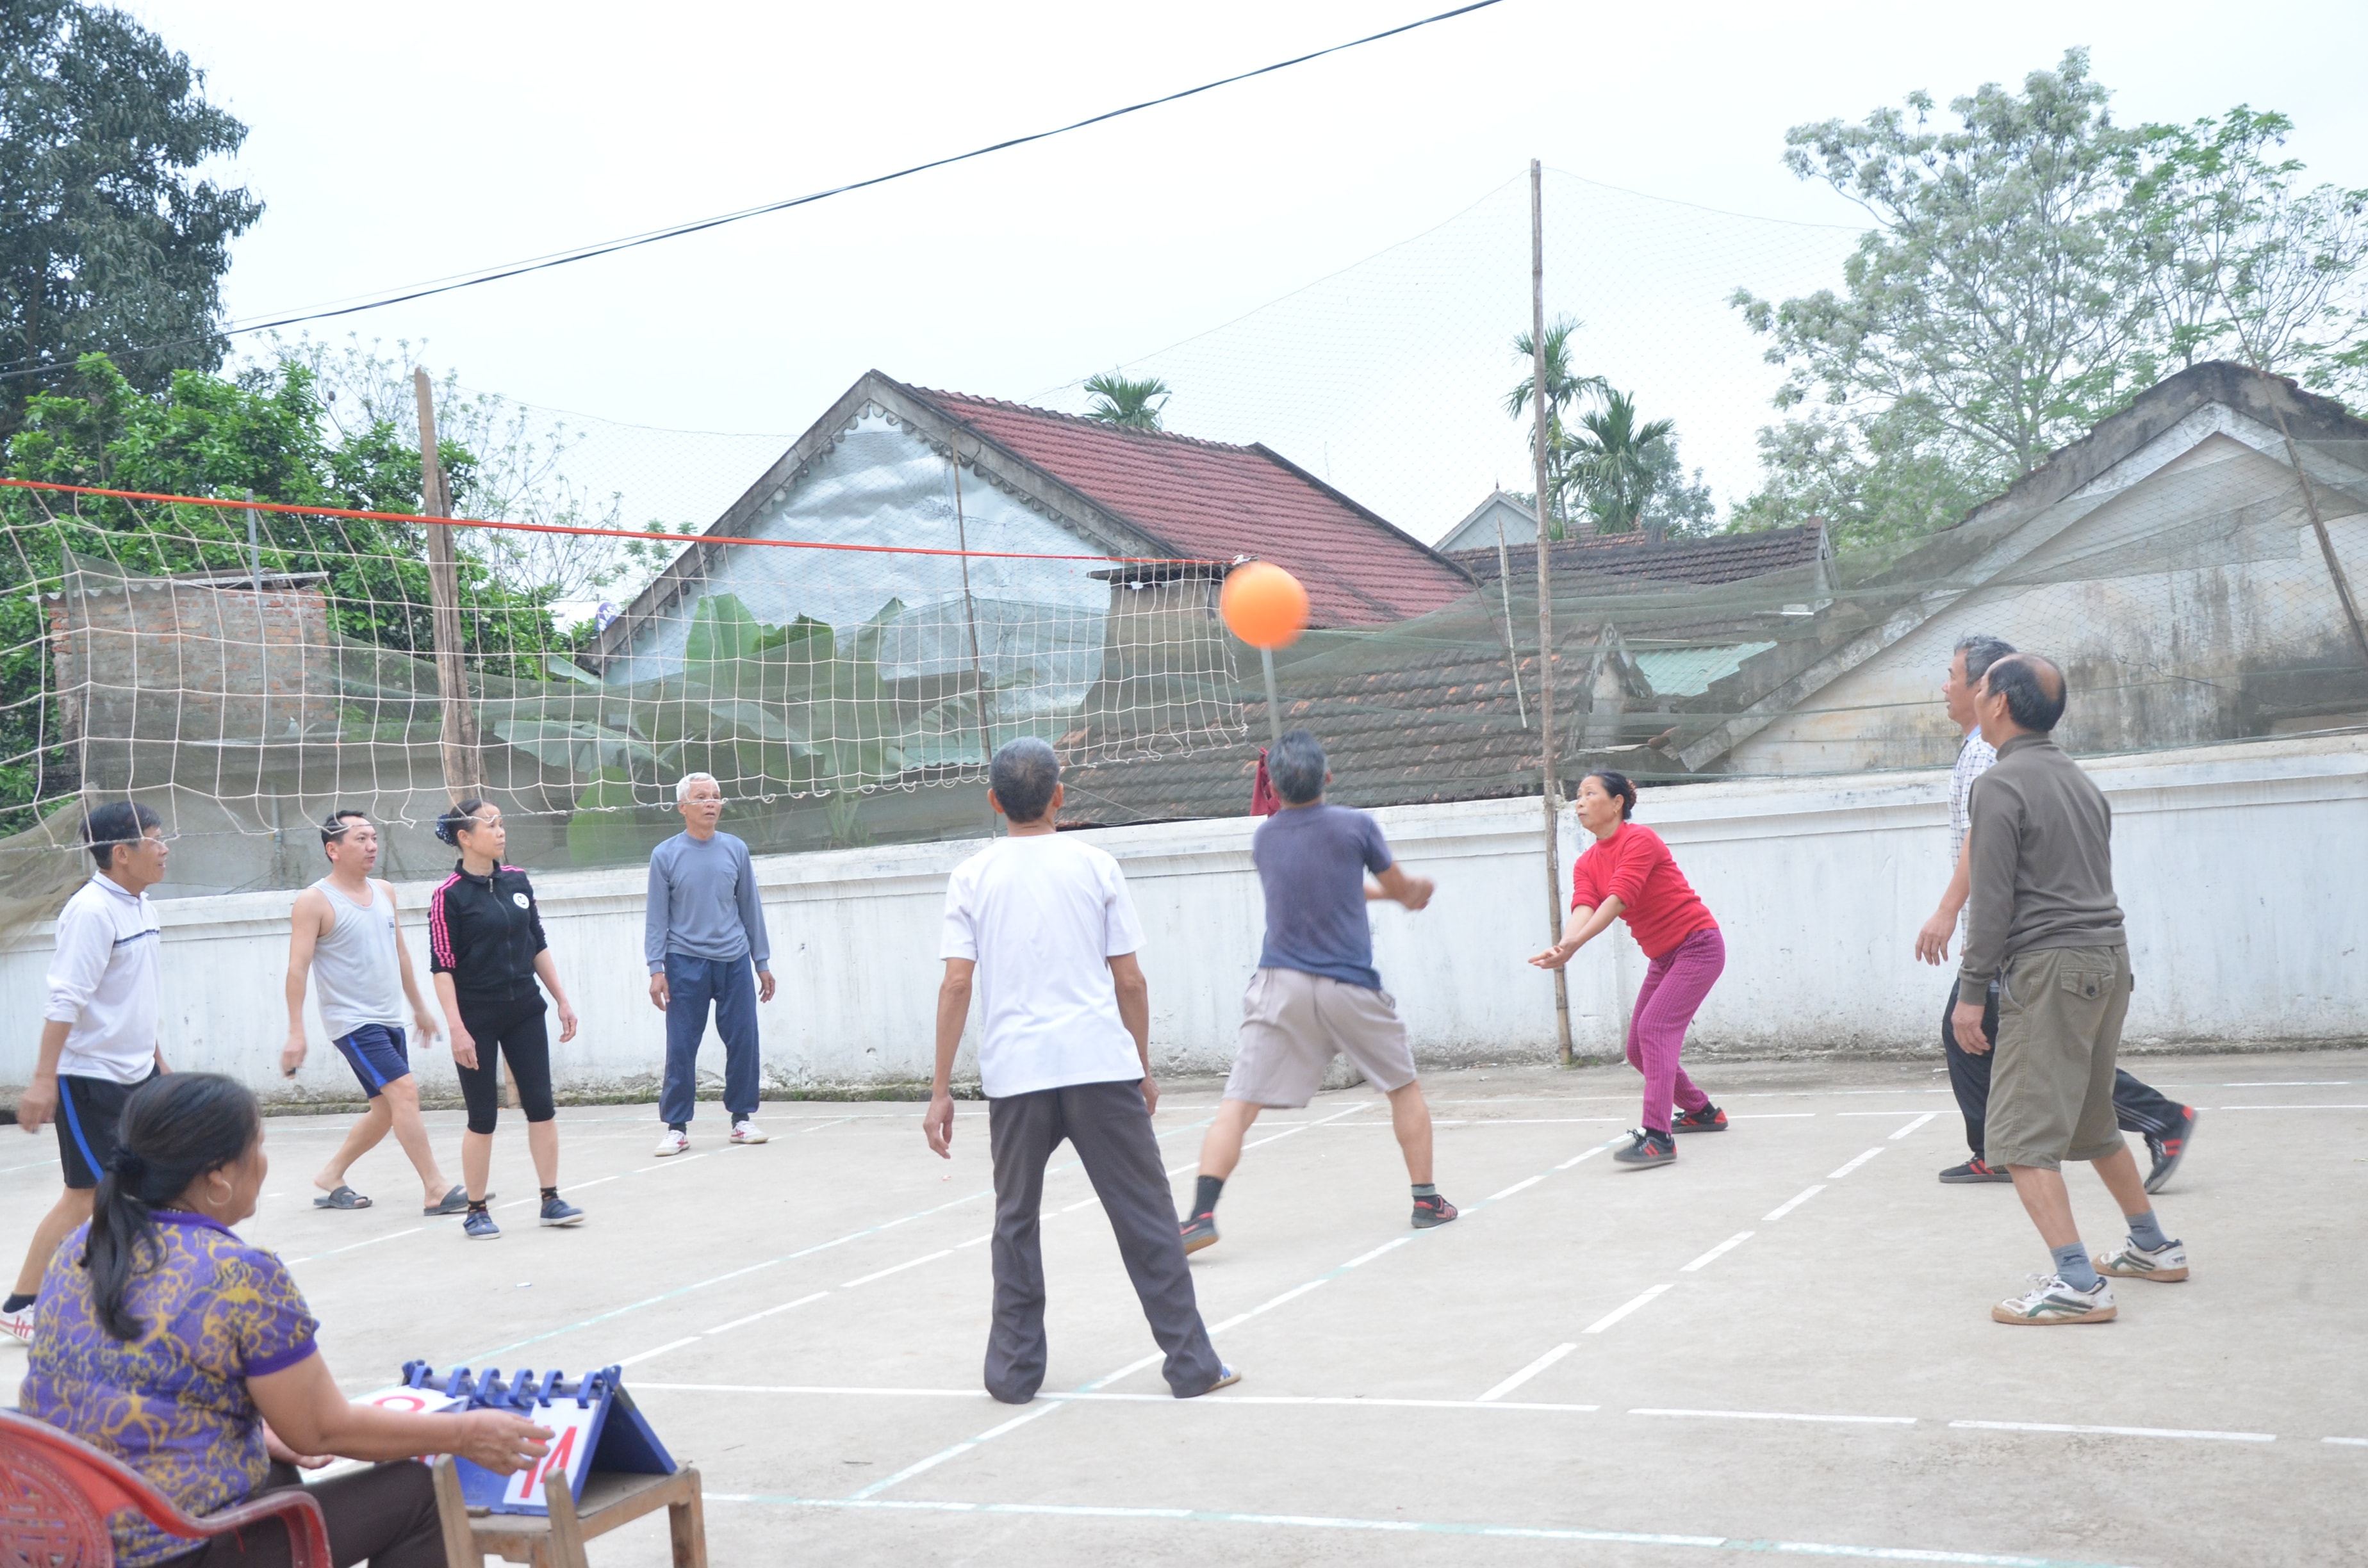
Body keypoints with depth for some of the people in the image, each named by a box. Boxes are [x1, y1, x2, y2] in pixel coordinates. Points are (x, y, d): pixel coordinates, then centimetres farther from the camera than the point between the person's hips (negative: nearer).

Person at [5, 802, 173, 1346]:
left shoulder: (142, 908, 8)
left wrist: (157, 1059, 22)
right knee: (86, 1196, -5)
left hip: (137, 1073, 9)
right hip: (89, 1077, -9)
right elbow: (64, 1000, -23)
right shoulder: (91, 912, -19)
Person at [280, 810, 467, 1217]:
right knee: (405, 1091, -18)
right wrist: (296, 1033, -18)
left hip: (389, 1020, 8)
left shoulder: (385, 892, 11)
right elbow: (297, 969, -13)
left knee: (387, 1110, 10)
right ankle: (436, 1192, -15)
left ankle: (330, 1178, 27)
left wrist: (419, 1008, 24)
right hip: (352, 1022, -8)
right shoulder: (314, 902, -9)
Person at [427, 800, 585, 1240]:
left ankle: (551, 1200, 11)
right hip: (477, 1019, -5)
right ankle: (476, 1211, 13)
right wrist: (457, 1028, -18)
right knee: (483, 1118, 1)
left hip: (525, 1012, 5)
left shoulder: (517, 881, 6)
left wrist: (562, 1000, 11)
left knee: (542, 1106, 3)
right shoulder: (449, 895, -10)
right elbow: (442, 968, -12)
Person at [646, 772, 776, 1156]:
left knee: (743, 1042, 3)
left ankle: (742, 1118, 16)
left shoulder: (736, 850, 7)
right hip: (685, 963, -2)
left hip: (734, 962, 2)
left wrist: (762, 962, 11)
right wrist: (656, 969, -7)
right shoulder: (665, 856, 0)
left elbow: (750, 908, 12)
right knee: (681, 1048, -1)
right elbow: (657, 917, 0)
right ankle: (676, 1127, 7)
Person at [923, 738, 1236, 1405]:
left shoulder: (971, 877, 4)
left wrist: (940, 1091, 1)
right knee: (1144, 1215, 5)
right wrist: (1144, 1069, 13)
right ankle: (1191, 1363, 8)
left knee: (1015, 1222, 13)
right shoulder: (1096, 867, 4)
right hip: (1101, 1064, -1)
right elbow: (1130, 980, 3)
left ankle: (1014, 1370, 16)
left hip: (1014, 1074, 1)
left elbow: (957, 984, -2)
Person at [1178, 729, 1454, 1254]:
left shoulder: (1263, 839, 7)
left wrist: (1383, 890, 35)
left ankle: (1202, 1214, -16)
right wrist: (1418, 888, 32)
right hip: (1350, 988, -1)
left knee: (1238, 1105, -2)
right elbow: (1405, 891, 9)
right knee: (1404, 1088, 20)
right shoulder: (1356, 826, -4)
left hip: (1280, 988, 1)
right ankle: (1427, 1200, 22)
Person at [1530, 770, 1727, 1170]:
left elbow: (1617, 899, -30)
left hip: (1698, 945, -9)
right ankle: (1701, 1112, 33)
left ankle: (1658, 1138, -30)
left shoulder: (1640, 840, -17)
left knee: (1655, 1027, -23)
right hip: (1664, 957, 9)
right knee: (1638, 1050, 11)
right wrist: (1564, 944, -36)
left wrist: (1574, 944, -42)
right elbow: (1583, 908, -14)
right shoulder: (1586, 864, 5)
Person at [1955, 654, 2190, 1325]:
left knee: (2020, 1137, -9)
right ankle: (2154, 1248, 33)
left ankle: (2077, 1284, -16)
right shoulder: (2079, 779, 17)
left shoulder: (2000, 785, -10)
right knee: (2091, 1123, 23)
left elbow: (1992, 899, -15)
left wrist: (1971, 991, -12)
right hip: (2109, 957, 9)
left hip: (2049, 968, -9)